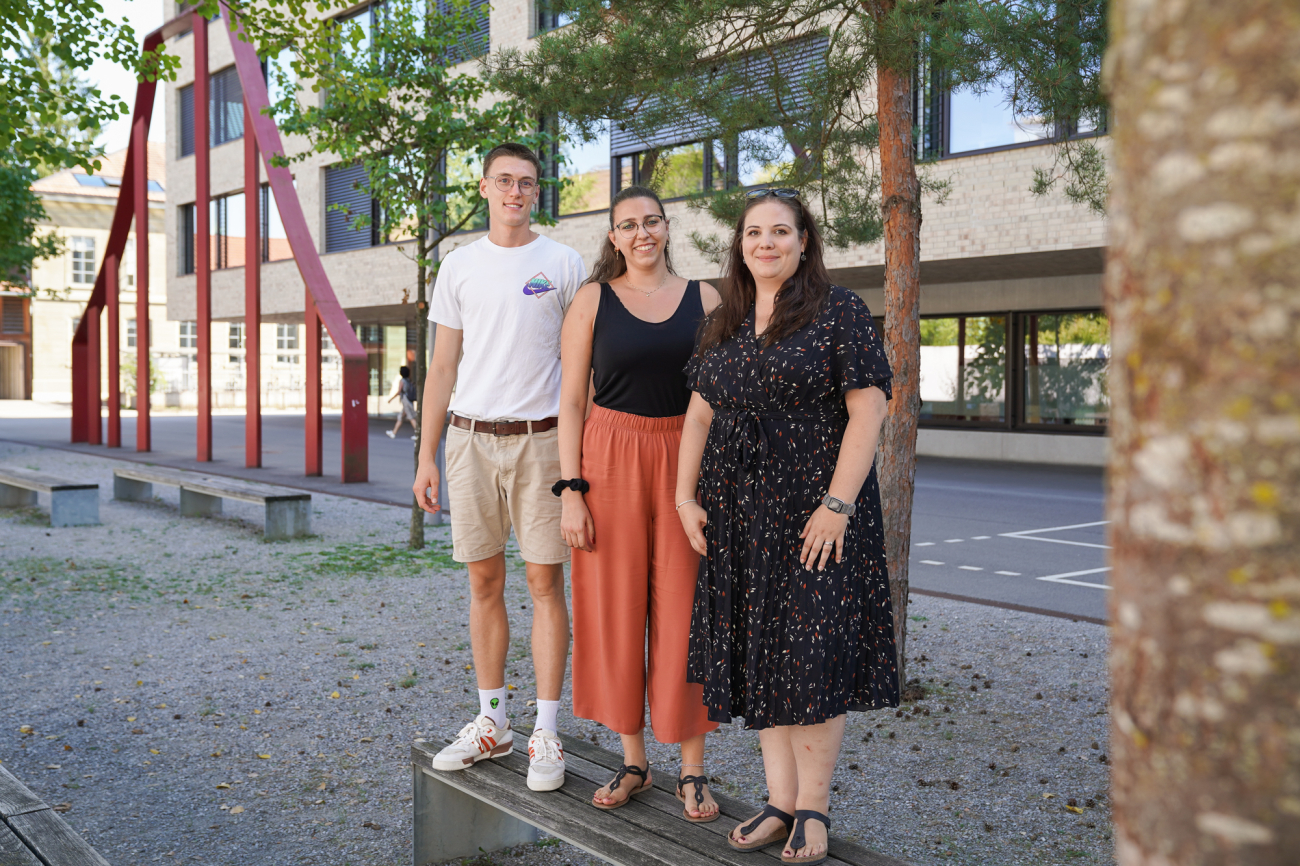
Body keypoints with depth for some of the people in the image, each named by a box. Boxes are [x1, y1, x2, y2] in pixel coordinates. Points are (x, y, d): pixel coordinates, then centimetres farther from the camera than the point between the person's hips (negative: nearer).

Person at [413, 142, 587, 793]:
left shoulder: (564, 264, 3)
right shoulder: (460, 265, 10)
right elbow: (442, 367, 12)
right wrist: (426, 458, 7)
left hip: (541, 440, -3)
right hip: (471, 439, 3)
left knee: (544, 581, -1)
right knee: (485, 582, 9)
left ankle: (546, 734, 7)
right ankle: (492, 724, 21)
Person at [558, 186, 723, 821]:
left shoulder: (704, 298, 7)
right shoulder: (592, 300, 4)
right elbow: (571, 401, 2)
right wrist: (571, 490, -6)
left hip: (688, 460, 0)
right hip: (611, 461, 0)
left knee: (683, 609, 2)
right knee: (616, 608, 5)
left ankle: (692, 770, 15)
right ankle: (633, 761, 21)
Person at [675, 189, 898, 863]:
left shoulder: (839, 312, -4)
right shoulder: (724, 323, 13)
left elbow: (868, 411, -11)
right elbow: (700, 414, 15)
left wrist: (837, 504, -18)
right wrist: (686, 497, 6)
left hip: (814, 508, -5)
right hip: (737, 511, 6)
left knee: (811, 651, -3)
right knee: (757, 651, 7)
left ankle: (813, 808, 11)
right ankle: (781, 801, 17)